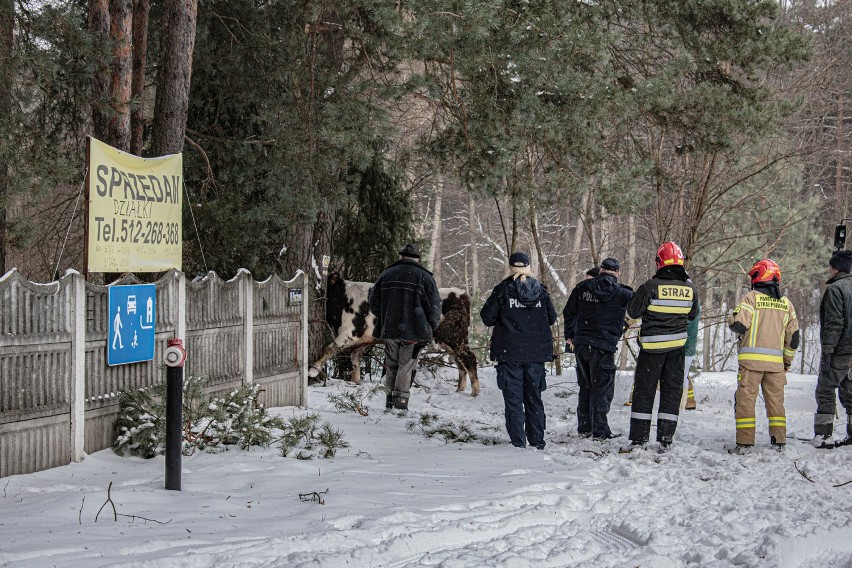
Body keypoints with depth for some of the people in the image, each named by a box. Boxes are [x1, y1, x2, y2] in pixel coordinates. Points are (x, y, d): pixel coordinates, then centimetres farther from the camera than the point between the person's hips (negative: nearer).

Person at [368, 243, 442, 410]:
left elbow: (373, 302, 10)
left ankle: (390, 400, 19)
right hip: (414, 332, -3)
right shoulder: (425, 278, -3)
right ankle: (401, 401, -2)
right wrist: (430, 327, 10)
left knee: (391, 365, 16)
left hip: (389, 329, 3)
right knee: (406, 365, 4)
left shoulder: (386, 274, 6)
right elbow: (434, 308, -5)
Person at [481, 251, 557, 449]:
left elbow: (487, 318, -5)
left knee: (513, 398, 1)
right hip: (537, 352, 3)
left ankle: (518, 442, -4)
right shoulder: (541, 290, 1)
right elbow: (552, 318, 9)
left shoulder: (503, 289, -8)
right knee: (534, 397, 13)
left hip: (510, 352, -3)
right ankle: (537, 442, 14)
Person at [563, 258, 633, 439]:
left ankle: (584, 427, 21)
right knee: (602, 388, 1)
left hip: (581, 344, 5)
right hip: (603, 346, -5)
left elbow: (568, 312, 11)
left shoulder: (582, 288, 6)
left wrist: (569, 336, 22)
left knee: (585, 387, 16)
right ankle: (600, 430, -2)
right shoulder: (621, 293, -6)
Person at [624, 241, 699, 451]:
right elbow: (693, 315, 13)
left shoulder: (652, 286, -14)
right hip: (677, 346, 3)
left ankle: (639, 437, 2)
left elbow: (633, 312, -7)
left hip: (652, 346, -3)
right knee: (672, 391, 10)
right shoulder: (689, 287, -1)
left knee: (644, 391, 4)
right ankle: (665, 438, 8)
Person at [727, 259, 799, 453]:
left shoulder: (751, 298, -5)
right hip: (776, 361, 4)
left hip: (752, 358, -4)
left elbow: (738, 324, -14)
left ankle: (744, 442, -4)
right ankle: (779, 440, 13)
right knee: (776, 400, 13)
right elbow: (793, 335, 13)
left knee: (745, 399, 0)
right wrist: (787, 360, 24)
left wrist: (732, 319, 10)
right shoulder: (786, 303, 12)